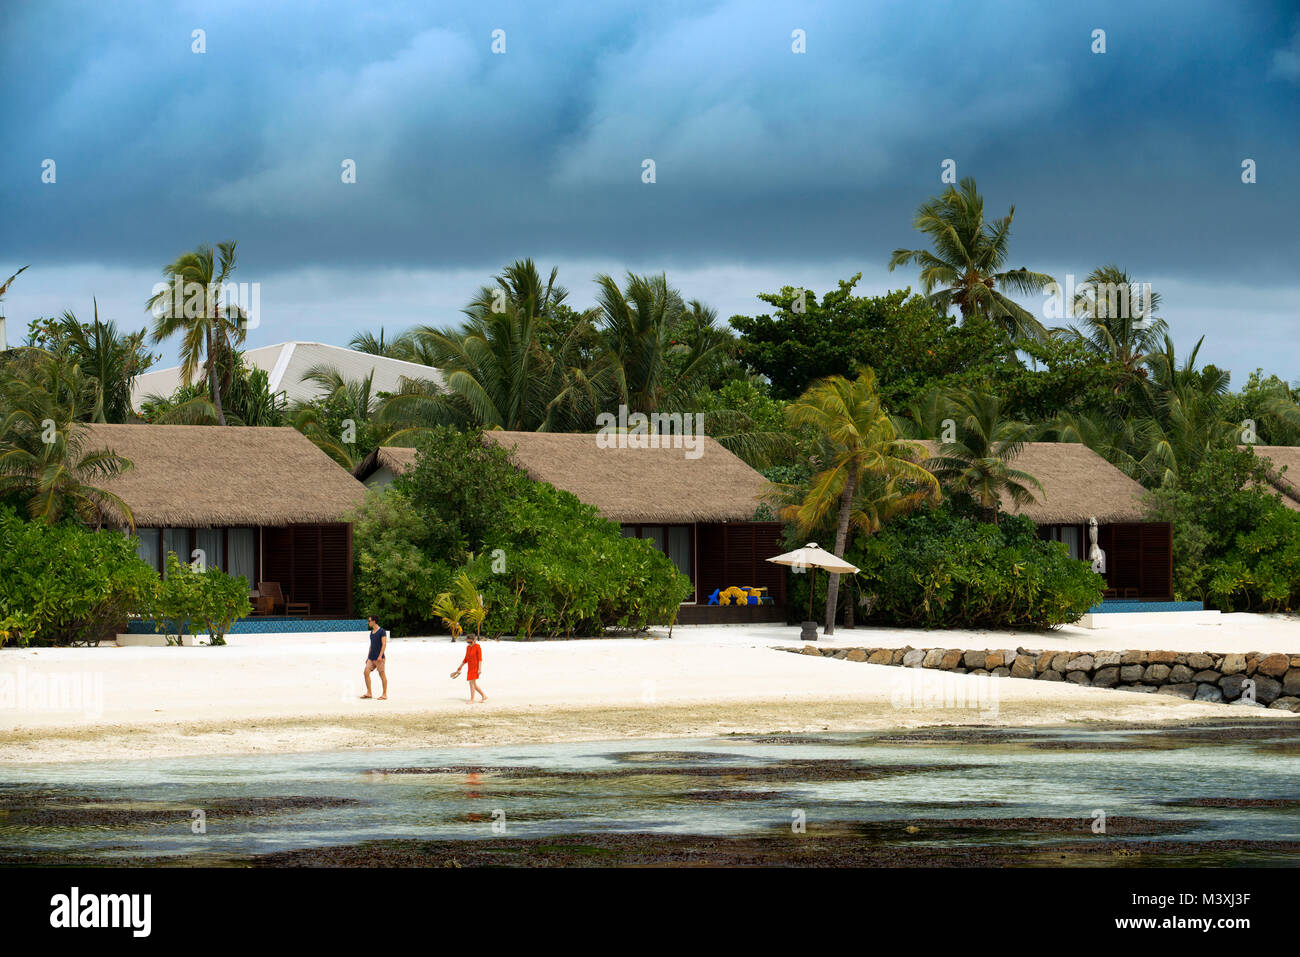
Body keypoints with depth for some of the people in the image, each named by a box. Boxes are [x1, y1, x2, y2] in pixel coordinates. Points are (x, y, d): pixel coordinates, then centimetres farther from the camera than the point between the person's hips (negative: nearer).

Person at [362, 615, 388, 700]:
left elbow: (384, 644, -14)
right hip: (371, 658, 8)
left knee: (382, 675, -3)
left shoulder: (382, 631, -8)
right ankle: (369, 693, 3)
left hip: (379, 658, -8)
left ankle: (385, 694, 3)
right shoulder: (371, 632, 16)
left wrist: (380, 656, -22)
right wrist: (368, 657, 22)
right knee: (366, 673, -2)